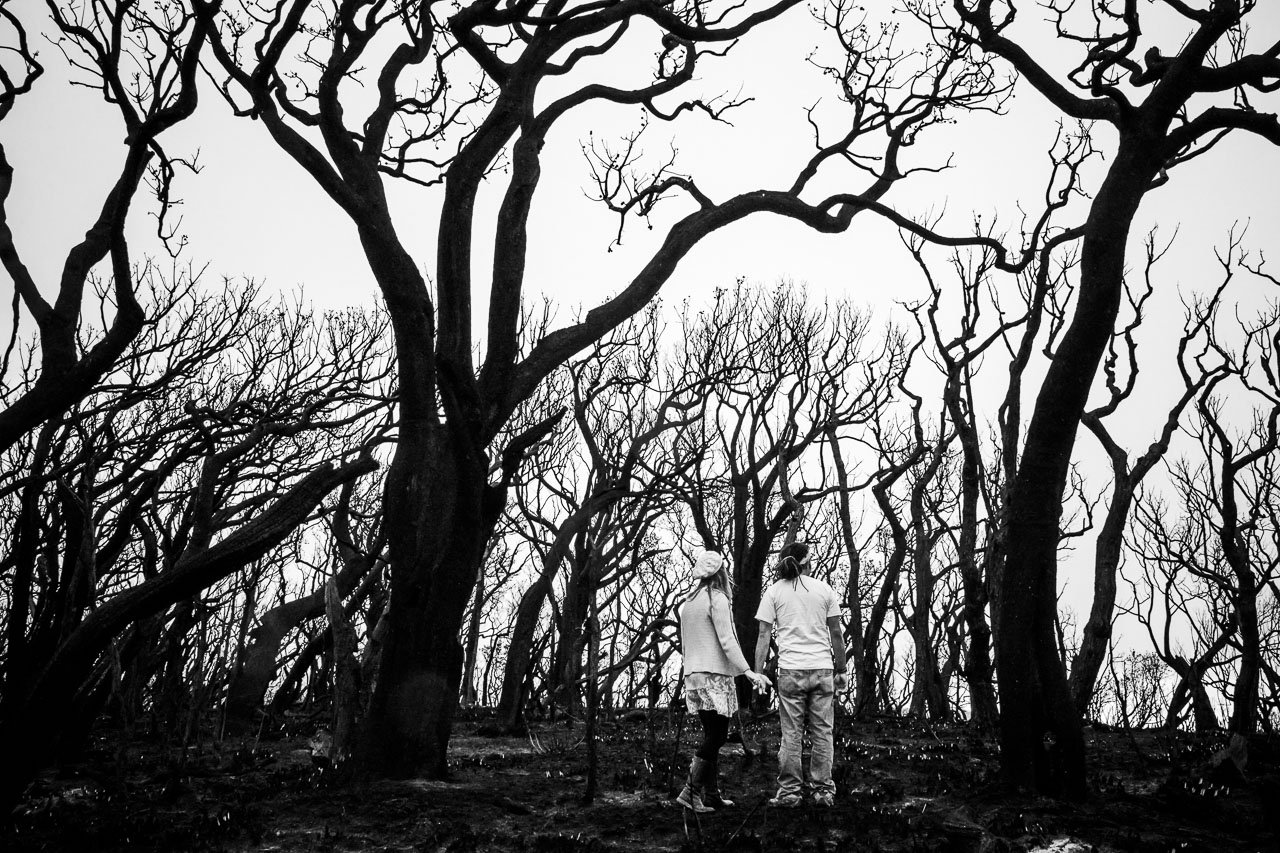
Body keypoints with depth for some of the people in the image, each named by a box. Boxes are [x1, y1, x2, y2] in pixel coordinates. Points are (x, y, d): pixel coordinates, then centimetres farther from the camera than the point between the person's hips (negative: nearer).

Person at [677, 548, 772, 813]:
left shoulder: (688, 602, 14)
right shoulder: (717, 599, -10)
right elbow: (727, 641, -16)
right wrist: (748, 671, -17)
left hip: (692, 674, 8)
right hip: (714, 674, -8)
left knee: (711, 735, 11)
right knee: (717, 735, -4)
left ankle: (711, 795, 11)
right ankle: (691, 791, -10)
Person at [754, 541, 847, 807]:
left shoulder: (774, 591, 4)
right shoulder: (824, 589, 6)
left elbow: (764, 635, 0)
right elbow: (836, 634, 8)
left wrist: (758, 672, 3)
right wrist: (841, 670, 15)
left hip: (791, 669, -1)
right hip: (823, 668, 1)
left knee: (791, 734, 4)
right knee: (823, 732, 7)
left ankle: (790, 792, 6)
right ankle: (823, 790, 10)